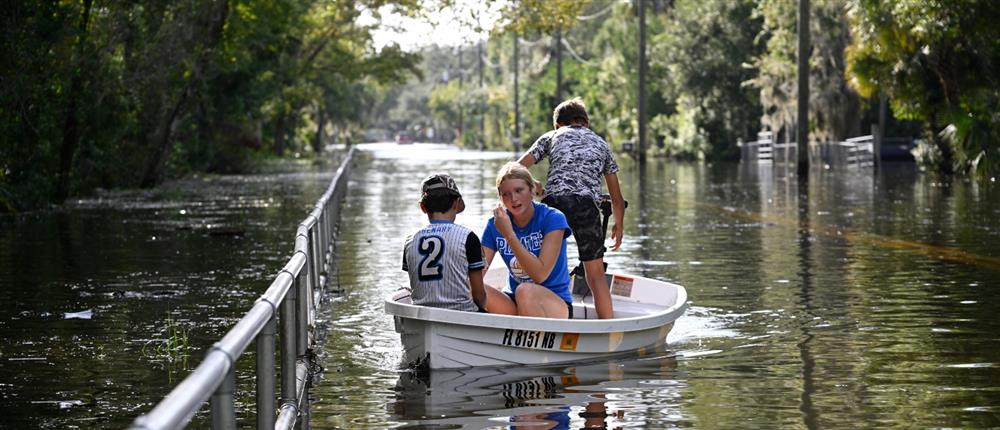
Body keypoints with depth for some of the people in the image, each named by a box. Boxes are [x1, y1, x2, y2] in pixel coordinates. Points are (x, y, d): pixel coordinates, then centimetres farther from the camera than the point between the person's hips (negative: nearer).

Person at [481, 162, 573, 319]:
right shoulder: (495, 225, 1)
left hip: (556, 303, -3)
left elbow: (540, 274, -20)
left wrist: (509, 234, -23)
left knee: (525, 290, -37)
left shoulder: (553, 218, -10)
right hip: (514, 303, 4)